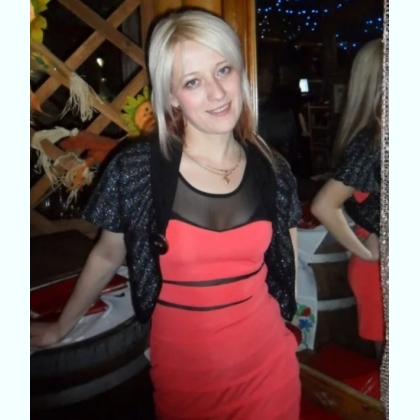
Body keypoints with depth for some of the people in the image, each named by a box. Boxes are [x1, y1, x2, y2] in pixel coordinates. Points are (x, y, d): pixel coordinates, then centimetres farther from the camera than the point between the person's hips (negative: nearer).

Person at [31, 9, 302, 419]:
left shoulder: (273, 173, -8)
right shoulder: (134, 170, -15)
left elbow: (286, 269, 6)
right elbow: (106, 256, 1)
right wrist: (59, 328, 11)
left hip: (266, 365, 2)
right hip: (182, 369, -1)